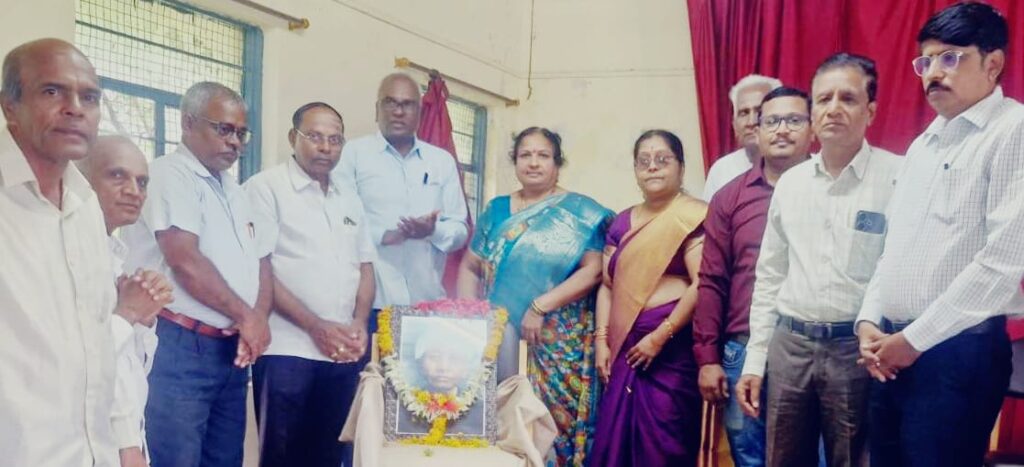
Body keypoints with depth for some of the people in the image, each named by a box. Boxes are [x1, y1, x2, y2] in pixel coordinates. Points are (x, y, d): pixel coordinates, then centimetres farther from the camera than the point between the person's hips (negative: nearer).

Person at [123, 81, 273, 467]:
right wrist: (246, 315, -7)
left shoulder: (234, 190, 18)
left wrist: (259, 318, -3)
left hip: (232, 350, 8)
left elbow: (260, 261, 16)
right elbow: (186, 263, -18)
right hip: (179, 348, -8)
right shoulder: (169, 175, -8)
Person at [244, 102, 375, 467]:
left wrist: (360, 322, 0)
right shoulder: (266, 188, -3)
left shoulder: (348, 198, 16)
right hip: (288, 351, -5)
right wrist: (315, 327, -13)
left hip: (344, 353, 6)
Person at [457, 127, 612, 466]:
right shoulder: (496, 211, 13)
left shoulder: (581, 213, 1)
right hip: (498, 340, 3)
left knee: (553, 420, -4)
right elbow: (469, 267, 14)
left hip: (557, 346, -3)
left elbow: (593, 270, -9)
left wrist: (540, 307, -16)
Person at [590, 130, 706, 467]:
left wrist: (660, 337, -13)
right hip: (626, 348, 6)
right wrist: (602, 340, 5)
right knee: (615, 438, 8)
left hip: (673, 347, -6)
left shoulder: (693, 216, -5)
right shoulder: (622, 222, 15)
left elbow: (702, 284, -13)